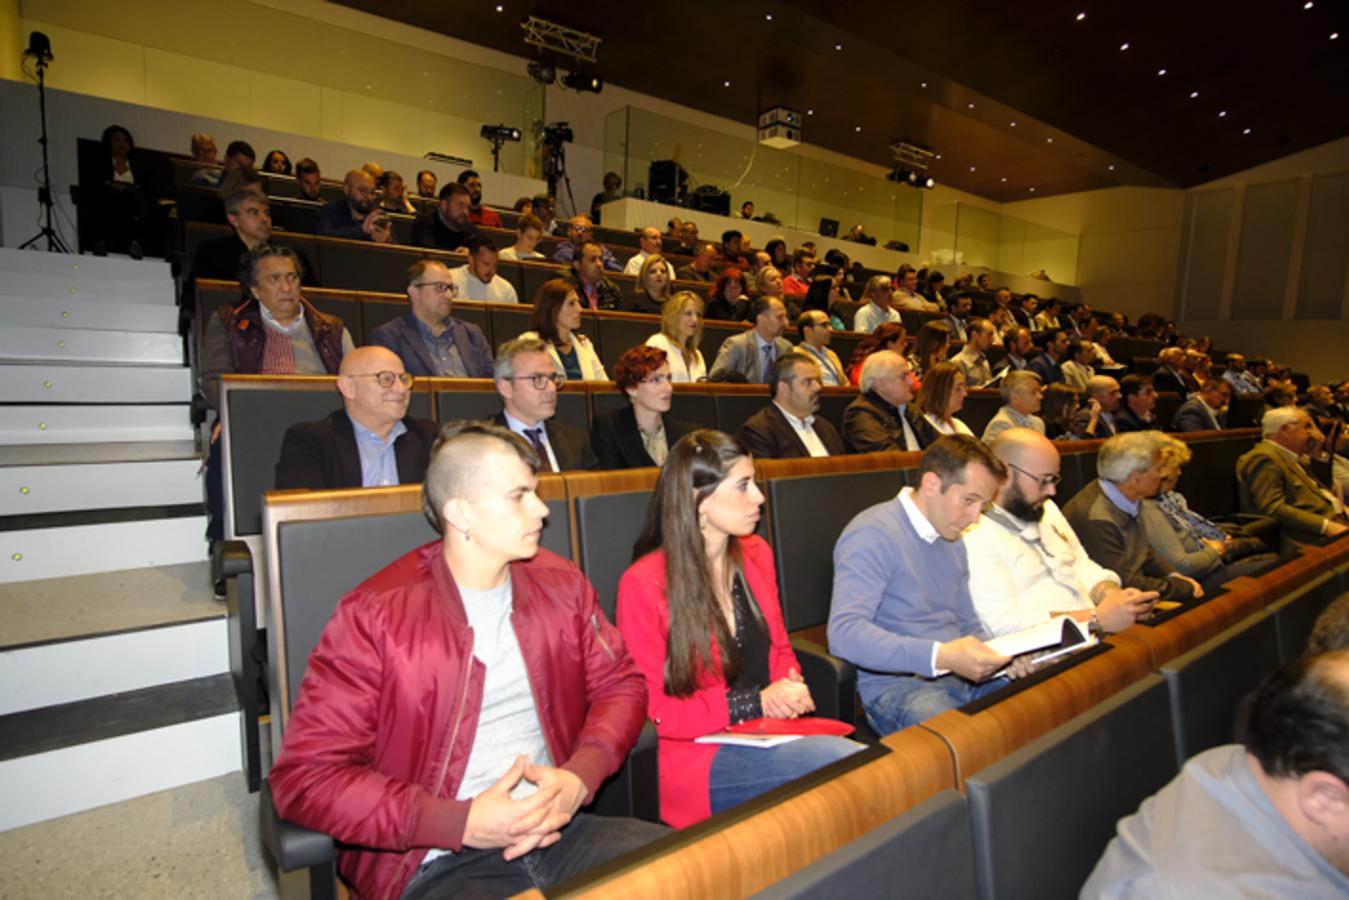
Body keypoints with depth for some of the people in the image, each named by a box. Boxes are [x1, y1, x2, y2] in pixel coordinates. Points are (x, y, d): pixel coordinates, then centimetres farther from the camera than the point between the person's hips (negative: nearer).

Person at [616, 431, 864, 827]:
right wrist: (753, 704, -16)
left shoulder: (756, 554, 8)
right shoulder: (644, 584, -12)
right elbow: (649, 708, -9)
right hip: (699, 754, -6)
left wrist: (788, 689, -5)